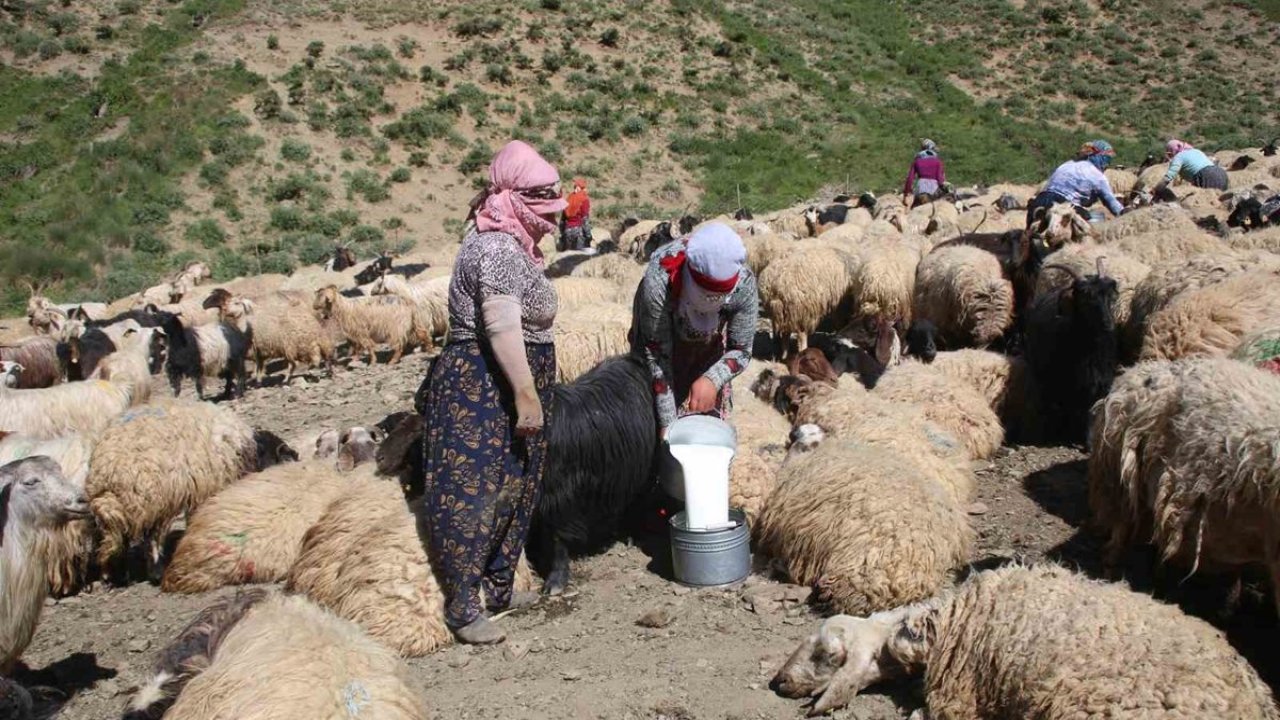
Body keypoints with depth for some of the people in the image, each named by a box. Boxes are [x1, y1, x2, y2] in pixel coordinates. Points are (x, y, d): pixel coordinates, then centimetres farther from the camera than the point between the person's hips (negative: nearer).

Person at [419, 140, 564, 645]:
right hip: (483, 389, -11)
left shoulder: (513, 245, 14)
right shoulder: (498, 249, -19)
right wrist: (526, 394, -26)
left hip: (505, 388, 11)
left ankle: (499, 588, 31)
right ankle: (462, 607, 5)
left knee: (513, 489, 18)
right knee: (474, 491, -4)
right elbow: (502, 328, -26)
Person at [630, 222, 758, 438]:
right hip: (662, 331, -2)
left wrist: (713, 379, -43)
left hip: (709, 347, 2)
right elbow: (656, 354, -34)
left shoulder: (744, 285, -35)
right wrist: (667, 422, -36)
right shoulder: (659, 282, -42)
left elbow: (741, 350, -23)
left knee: (708, 413, 5)